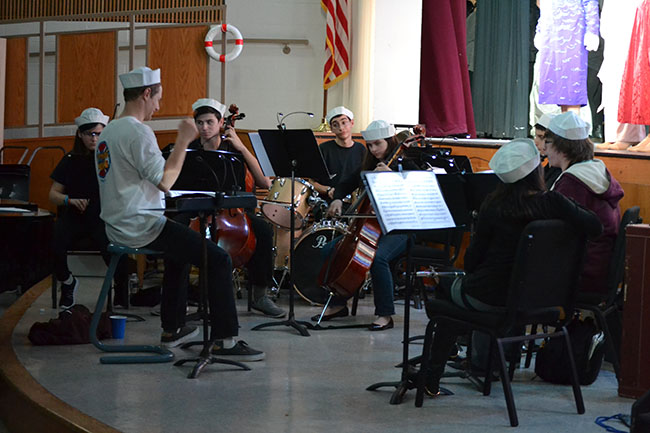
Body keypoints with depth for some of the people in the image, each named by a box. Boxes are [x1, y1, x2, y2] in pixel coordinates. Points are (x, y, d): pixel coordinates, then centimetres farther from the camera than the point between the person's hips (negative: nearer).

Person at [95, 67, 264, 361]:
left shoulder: (107, 132, 14)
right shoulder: (138, 132, -17)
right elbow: (164, 181, -23)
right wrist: (183, 142, -14)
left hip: (117, 227, 11)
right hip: (141, 226, -11)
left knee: (179, 250, 34)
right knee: (219, 259, -9)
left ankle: (172, 328, 35)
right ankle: (225, 340, -10)